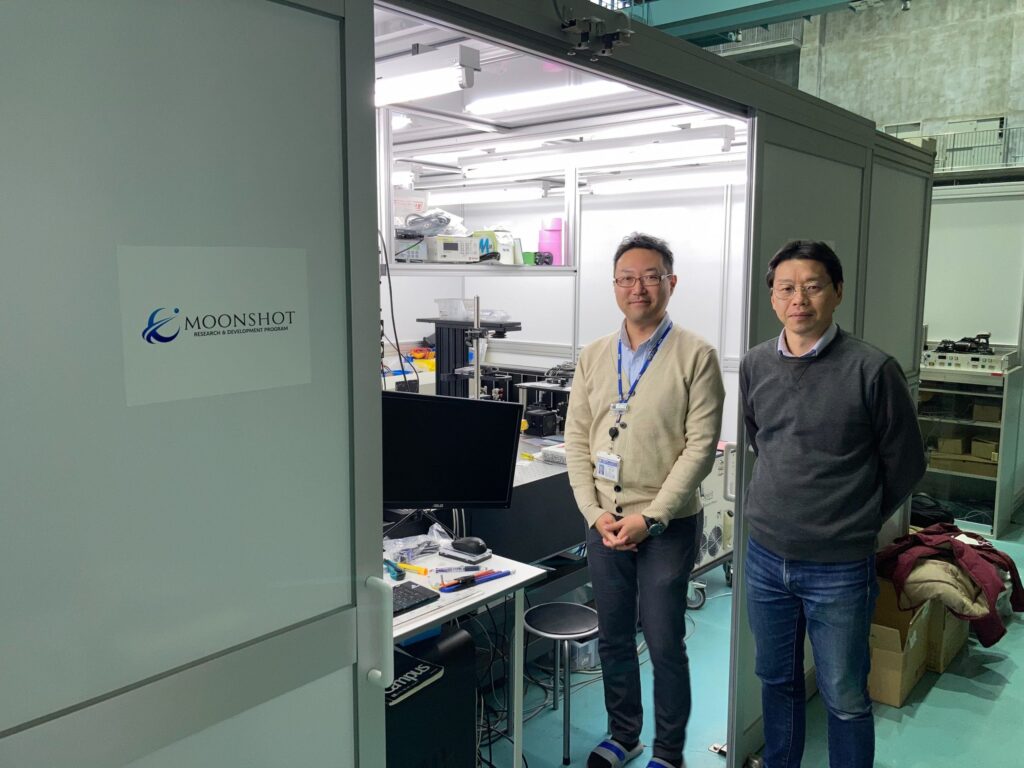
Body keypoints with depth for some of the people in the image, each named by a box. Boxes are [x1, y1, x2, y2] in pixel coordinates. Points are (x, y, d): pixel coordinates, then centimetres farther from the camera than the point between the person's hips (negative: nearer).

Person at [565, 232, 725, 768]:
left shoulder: (696, 356, -8)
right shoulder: (593, 357, 5)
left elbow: (700, 446, -12)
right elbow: (576, 439, 4)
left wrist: (649, 517, -15)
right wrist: (596, 512, -6)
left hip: (667, 525, -4)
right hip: (604, 523, 4)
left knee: (664, 644, 7)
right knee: (612, 639, 17)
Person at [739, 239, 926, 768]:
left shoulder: (871, 369, -13)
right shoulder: (755, 366, 1)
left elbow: (905, 465, -3)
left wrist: (857, 522, 5)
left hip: (839, 569, -4)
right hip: (765, 558, 4)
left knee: (845, 700, 10)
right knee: (777, 681, 21)